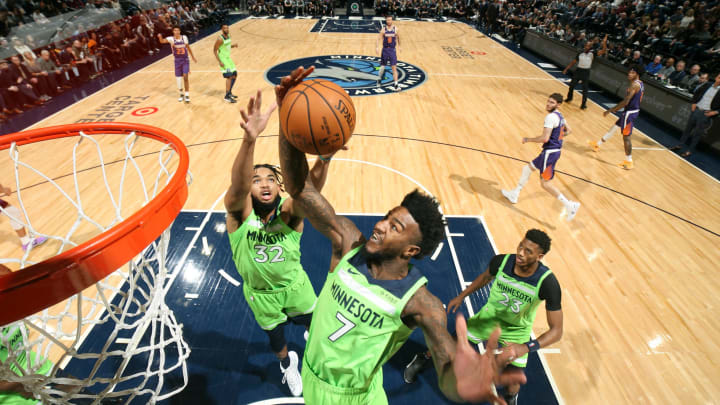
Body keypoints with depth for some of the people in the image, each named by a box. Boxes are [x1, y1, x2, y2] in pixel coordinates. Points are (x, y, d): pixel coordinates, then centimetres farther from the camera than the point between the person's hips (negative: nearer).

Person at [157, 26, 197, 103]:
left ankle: (187, 95, -3)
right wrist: (160, 37, -46)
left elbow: (188, 48, 11)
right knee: (178, 78, 6)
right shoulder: (171, 39, -8)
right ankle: (181, 94, 24)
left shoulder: (184, 37, -2)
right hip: (177, 61, 0)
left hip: (185, 60, 0)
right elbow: (162, 41, -25)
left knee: (185, 76, -12)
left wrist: (193, 57, 18)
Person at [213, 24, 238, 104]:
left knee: (235, 75, 13)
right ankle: (227, 96, -15)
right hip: (223, 59, -9)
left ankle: (229, 92, 26)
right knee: (229, 76, -17)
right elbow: (214, 50, -16)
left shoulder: (228, 36, 6)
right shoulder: (220, 39, -19)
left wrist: (233, 46, 0)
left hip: (228, 58, 9)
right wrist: (219, 62, -23)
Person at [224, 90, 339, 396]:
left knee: (313, 321, 24)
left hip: (295, 284, 0)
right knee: (274, 335, 23)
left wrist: (324, 158, -70)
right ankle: (287, 363, 59)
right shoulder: (239, 213, -27)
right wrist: (249, 140, -69)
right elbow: (237, 184, -50)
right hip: (260, 293, 0)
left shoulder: (290, 211, -27)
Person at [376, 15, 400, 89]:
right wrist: (377, 47, -23)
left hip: (393, 50, 0)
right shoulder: (383, 29, -4)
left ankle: (396, 85, -9)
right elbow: (379, 39, -9)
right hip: (385, 50, 1)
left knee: (394, 68, -7)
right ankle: (379, 79, 38)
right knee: (382, 66, 13)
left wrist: (399, 46, 21)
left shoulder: (395, 29, -3)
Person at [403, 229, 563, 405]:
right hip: (489, 316, 1)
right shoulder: (501, 261, -26)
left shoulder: (548, 283, -33)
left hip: (517, 332, -1)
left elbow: (556, 331, -26)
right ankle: (423, 359, 38)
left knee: (513, 383, 0)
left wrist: (526, 347, -40)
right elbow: (485, 277, 0)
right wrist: (461, 296, 4)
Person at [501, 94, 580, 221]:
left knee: (545, 183, -8)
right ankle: (514, 194, 33)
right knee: (527, 168, 21)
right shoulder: (560, 116, 12)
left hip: (550, 152, -10)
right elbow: (568, 131, 27)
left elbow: (545, 138, -25)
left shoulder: (551, 117, -18)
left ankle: (570, 205, -8)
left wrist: (528, 139, -13)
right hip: (553, 151, 10)